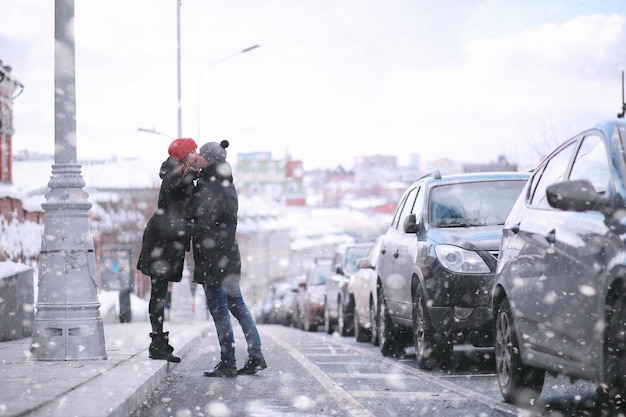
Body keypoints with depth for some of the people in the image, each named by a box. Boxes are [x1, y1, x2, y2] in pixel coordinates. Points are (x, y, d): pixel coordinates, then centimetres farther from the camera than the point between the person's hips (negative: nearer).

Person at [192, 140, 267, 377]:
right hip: (228, 256, 10)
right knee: (237, 306, 13)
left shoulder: (210, 188, -17)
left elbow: (204, 224, -22)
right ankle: (256, 357, 13)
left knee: (219, 310, -4)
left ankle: (228, 363, -2)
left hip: (213, 257, -10)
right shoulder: (226, 186, 13)